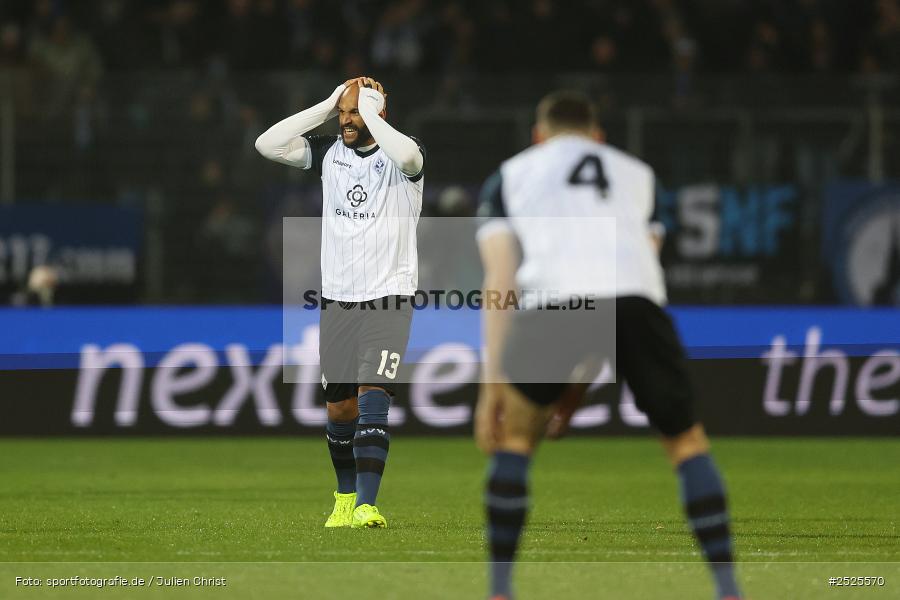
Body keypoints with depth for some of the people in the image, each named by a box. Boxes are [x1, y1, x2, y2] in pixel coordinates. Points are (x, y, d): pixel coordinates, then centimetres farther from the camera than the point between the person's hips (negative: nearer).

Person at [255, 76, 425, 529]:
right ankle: (345, 498, 27)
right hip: (336, 299, 5)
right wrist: (326, 107, -5)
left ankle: (365, 506, -22)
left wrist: (370, 112, -19)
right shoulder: (329, 152, 7)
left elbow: (408, 157, -32)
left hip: (388, 298, -5)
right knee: (339, 407, 9)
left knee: (372, 398, -16)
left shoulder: (398, 156, -6)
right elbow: (267, 145, -3)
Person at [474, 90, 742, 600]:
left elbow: (499, 280, 17)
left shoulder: (511, 175, 29)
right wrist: (581, 381, 39)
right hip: (637, 300, 1)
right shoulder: (636, 173, 35)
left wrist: (492, 382, 14)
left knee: (515, 438, 19)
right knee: (687, 440, 18)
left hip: (551, 300, -1)